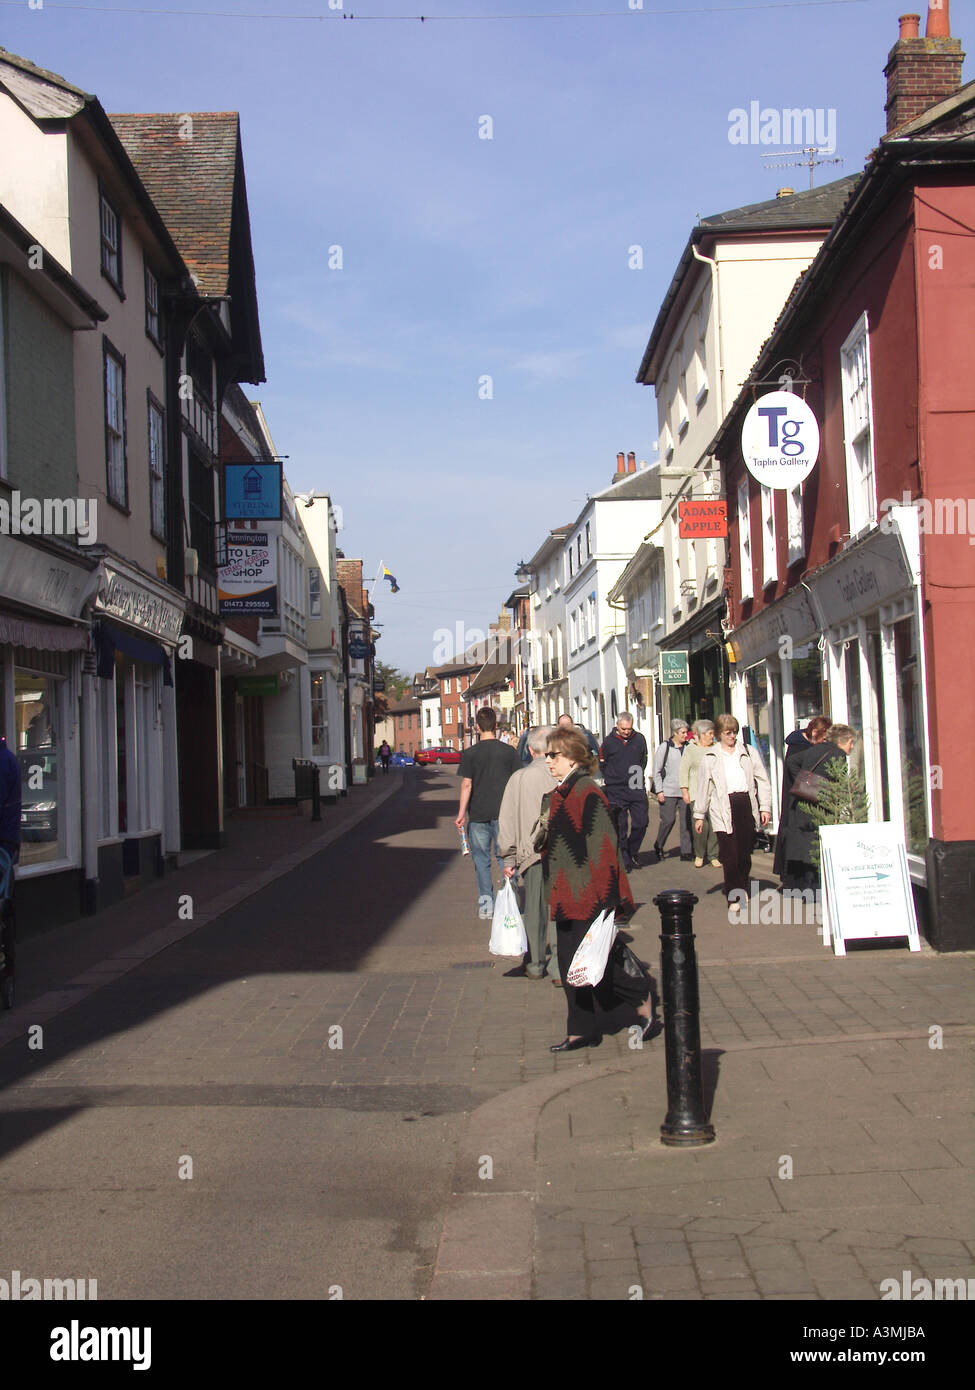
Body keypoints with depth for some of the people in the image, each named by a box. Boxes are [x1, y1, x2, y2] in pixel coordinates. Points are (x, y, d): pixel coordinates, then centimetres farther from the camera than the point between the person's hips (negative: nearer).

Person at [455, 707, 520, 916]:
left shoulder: (470, 753, -5)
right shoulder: (509, 751, 0)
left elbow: (466, 784, -8)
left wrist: (461, 813, -4)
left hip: (479, 813, -1)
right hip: (504, 811, 1)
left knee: (481, 858, 7)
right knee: (505, 856, 9)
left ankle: (486, 902, 5)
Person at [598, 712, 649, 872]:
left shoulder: (639, 739, 5)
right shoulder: (609, 742, -3)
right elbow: (602, 764, 7)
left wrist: (638, 777, 13)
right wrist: (613, 779, 7)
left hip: (637, 790, 2)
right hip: (616, 792, -2)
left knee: (641, 822, -2)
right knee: (620, 827, 0)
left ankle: (631, 852, 20)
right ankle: (624, 861, 7)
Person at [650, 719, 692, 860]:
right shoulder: (664, 748, -1)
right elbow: (656, 771, -1)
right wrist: (659, 791, -7)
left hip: (685, 791, 4)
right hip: (668, 792, -4)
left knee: (687, 820, -1)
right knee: (668, 820, -4)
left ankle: (686, 850, 6)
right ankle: (658, 846, 17)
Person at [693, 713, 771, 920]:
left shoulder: (749, 752, 12)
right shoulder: (710, 757, 7)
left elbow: (762, 780, 12)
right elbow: (703, 787, 11)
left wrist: (765, 807, 4)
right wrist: (699, 815, 10)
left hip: (747, 805, 2)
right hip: (723, 808, -2)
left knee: (745, 854, 6)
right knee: (730, 855, -11)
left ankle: (743, 893, 23)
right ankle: (733, 901, -9)